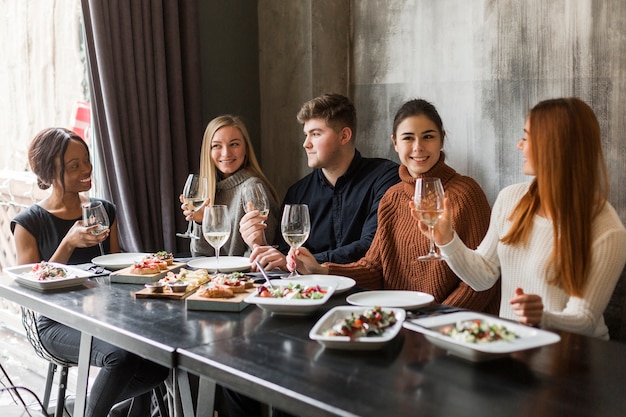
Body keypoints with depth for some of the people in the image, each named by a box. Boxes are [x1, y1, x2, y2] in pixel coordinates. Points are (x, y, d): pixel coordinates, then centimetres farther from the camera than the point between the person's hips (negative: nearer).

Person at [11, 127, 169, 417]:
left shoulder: (104, 211, 10)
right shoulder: (29, 223, -3)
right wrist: (69, 243, -17)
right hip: (59, 325, -5)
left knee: (158, 365, -22)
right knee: (121, 355, -33)